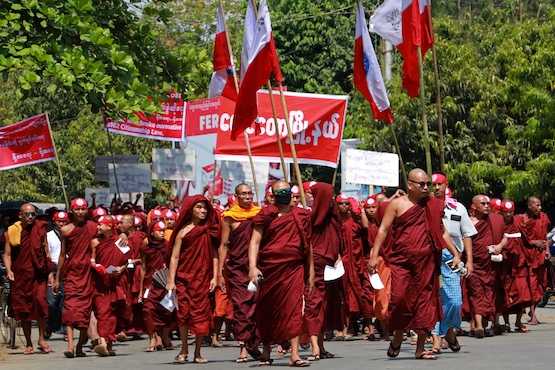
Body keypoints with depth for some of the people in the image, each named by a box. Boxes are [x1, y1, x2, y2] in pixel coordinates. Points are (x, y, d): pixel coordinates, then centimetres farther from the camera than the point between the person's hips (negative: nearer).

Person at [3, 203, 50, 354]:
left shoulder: (40, 229, 3)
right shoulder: (11, 231, 2)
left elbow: (46, 250, 8)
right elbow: (7, 254, 5)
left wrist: (50, 271, 4)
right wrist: (8, 270, -10)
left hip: (38, 274, -1)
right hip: (20, 276, 1)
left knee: (40, 302, -18)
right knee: (23, 309, 6)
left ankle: (41, 338, -3)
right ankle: (28, 343, 18)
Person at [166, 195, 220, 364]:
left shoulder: (210, 230, 6)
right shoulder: (183, 231, 1)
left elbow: (214, 255, 7)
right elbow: (174, 257, 0)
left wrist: (215, 277, -1)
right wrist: (171, 280, -5)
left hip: (203, 278, 1)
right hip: (184, 278, -1)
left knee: (201, 313, 0)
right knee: (183, 312, -1)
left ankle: (197, 353, 8)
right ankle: (184, 350, 14)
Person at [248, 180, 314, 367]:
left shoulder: (301, 215, 11)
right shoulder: (266, 214, 2)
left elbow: (308, 244, 17)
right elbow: (255, 241, -4)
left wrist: (311, 270, 14)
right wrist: (252, 267, -16)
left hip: (294, 268, 1)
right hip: (270, 268, -1)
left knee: (293, 308, -11)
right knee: (268, 310, 9)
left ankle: (294, 354, -15)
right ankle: (266, 352, 24)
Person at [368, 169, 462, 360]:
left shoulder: (433, 206, 11)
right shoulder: (397, 204, 2)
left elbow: (442, 232, 20)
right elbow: (383, 230, 0)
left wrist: (455, 254, 12)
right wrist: (374, 256, -9)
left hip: (426, 263, 3)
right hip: (401, 262, -3)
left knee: (425, 302, 0)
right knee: (399, 298, -14)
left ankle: (420, 349, 7)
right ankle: (397, 338, 11)